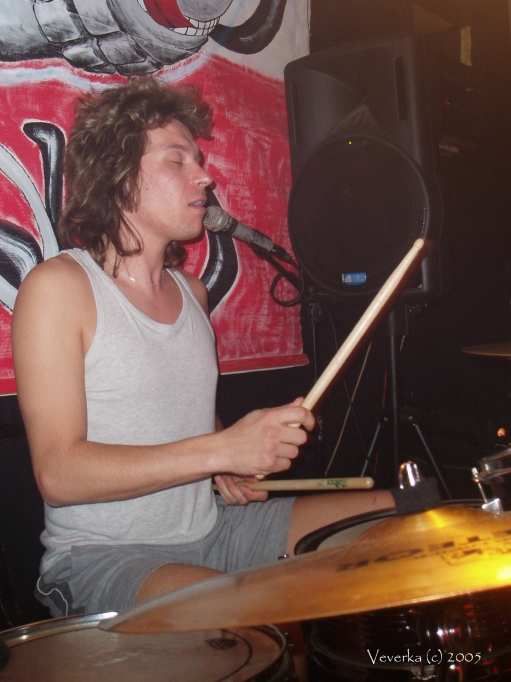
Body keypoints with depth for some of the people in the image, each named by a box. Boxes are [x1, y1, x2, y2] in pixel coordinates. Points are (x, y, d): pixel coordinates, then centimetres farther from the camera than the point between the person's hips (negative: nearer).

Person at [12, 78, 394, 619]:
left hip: (212, 528, 8)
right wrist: (219, 451, -26)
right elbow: (58, 474, -21)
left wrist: (231, 468, 1)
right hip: (103, 556, -7)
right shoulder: (59, 287, -13)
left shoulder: (191, 290, 10)